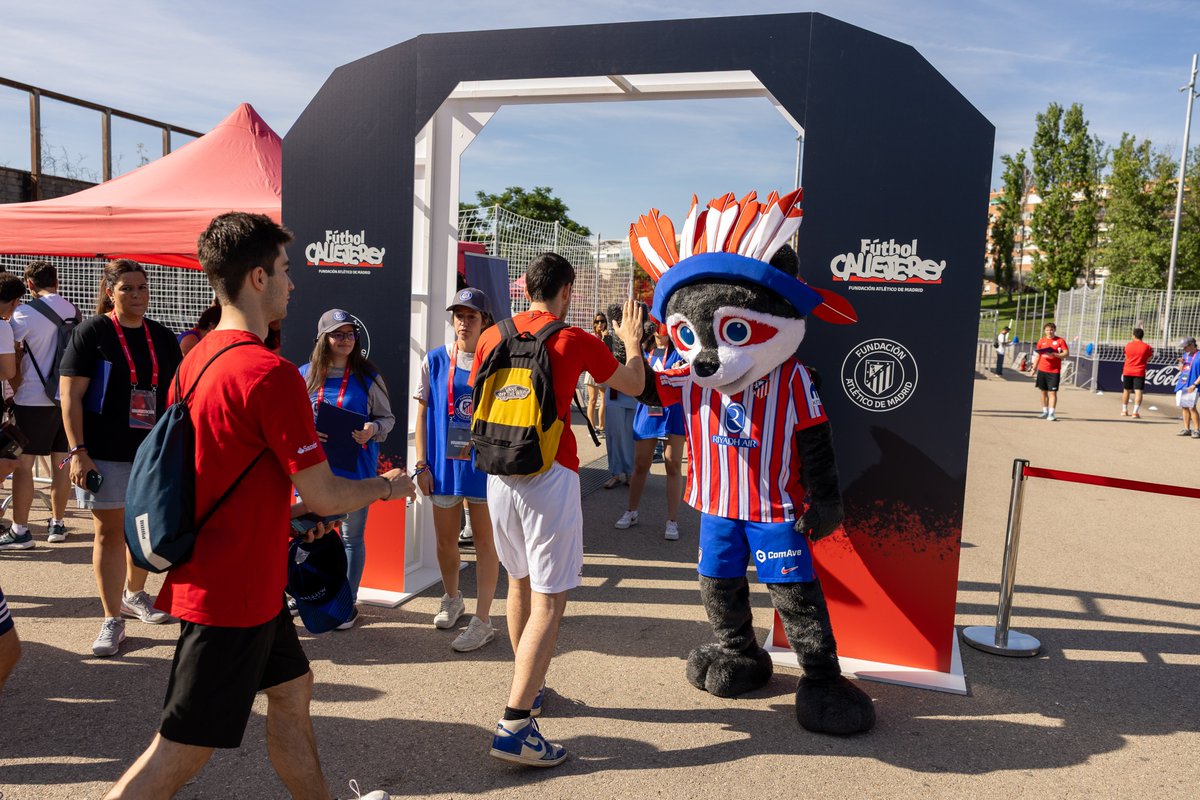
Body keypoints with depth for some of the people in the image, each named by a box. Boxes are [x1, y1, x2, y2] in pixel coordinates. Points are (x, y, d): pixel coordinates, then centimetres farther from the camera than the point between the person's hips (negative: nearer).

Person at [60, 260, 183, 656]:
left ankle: (133, 595, 37)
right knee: (110, 531, 0)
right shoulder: (91, 332, -5)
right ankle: (112, 620, 9)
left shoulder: (163, 338, 8)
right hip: (105, 453, -4)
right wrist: (78, 451, -14)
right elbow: (71, 396, -8)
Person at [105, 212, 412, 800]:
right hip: (233, 592, -10)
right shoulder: (271, 372, -23)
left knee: (293, 690, 22)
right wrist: (387, 486, -1)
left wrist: (291, 510, 17)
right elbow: (324, 494, -20)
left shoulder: (197, 359, 6)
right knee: (182, 750, 3)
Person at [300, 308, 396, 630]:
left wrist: (372, 429, -15)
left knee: (352, 536, 7)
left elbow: (388, 417, 6)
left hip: (355, 468, -1)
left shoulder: (367, 377, 1)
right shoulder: (305, 375, 4)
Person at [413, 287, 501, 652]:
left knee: (484, 540, 4)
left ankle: (482, 620, 12)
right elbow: (422, 415, 4)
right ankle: (452, 599, 39)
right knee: (445, 540, 15)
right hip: (443, 465, 2)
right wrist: (422, 465, -1)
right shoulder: (435, 361, 1)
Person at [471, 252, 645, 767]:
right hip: (551, 475, -5)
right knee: (548, 602, -2)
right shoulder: (575, 341, -5)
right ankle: (515, 725, -6)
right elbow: (633, 386, 10)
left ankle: (528, 686, 37)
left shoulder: (493, 337, 6)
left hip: (499, 474, 6)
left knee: (519, 583, 22)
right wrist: (631, 341, 27)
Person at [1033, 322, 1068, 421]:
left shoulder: (1060, 340, -2)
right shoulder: (1041, 341, 9)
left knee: (1052, 392, -7)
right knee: (1043, 391, 9)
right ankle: (1045, 412, 20)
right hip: (1042, 370, 4)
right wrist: (1034, 368, 12)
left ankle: (1051, 414, -8)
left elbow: (1066, 354, -6)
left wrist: (1054, 354, -20)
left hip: (1054, 371, -4)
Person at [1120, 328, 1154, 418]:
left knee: (1126, 390, 15)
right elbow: (1149, 359, 1)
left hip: (1127, 371, 2)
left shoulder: (1128, 346, -1)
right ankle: (1135, 412, -13)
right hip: (1139, 372, -2)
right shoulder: (1147, 347, -7)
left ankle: (1124, 410, 24)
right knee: (1138, 391, -5)